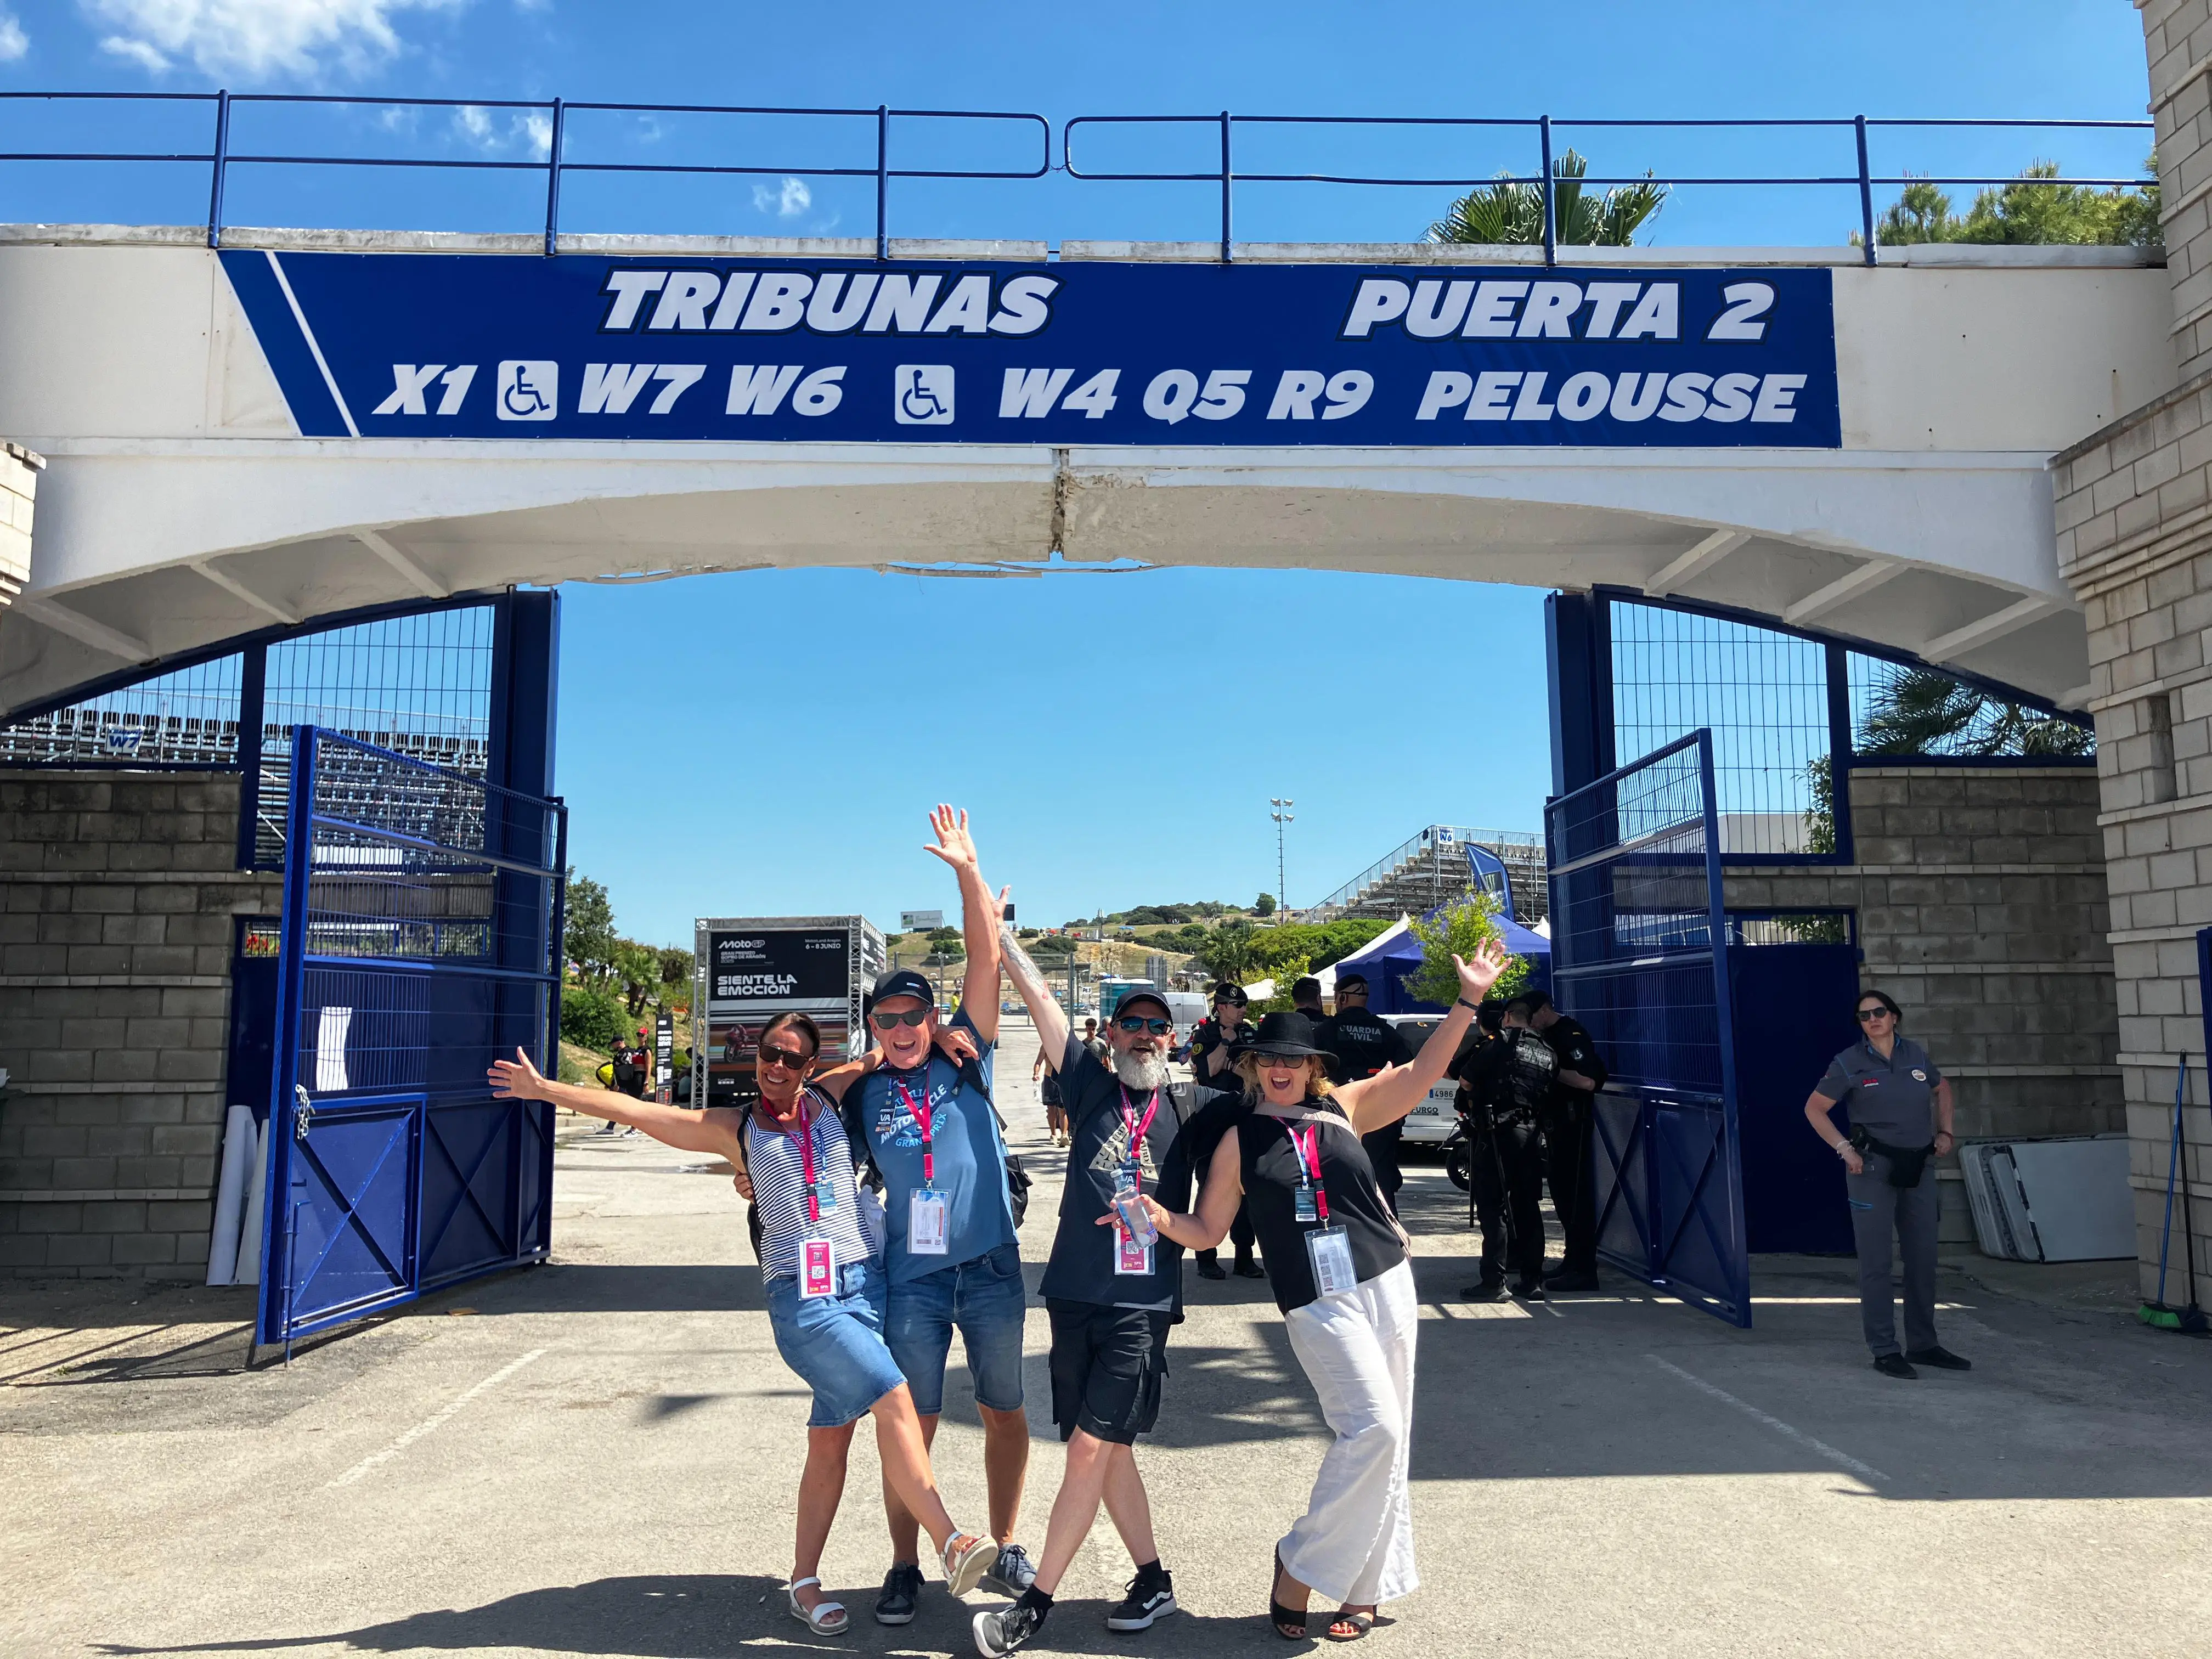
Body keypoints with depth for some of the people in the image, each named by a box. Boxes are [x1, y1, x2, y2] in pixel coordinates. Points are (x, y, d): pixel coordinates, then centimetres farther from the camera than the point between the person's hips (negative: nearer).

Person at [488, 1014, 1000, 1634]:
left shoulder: (829, 1098, 13)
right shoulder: (736, 1128, 9)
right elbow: (637, 1111, 7)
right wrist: (544, 1089, 6)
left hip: (866, 1280, 3)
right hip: (801, 1296, -3)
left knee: (830, 1441, 7)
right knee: (895, 1400, -20)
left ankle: (804, 1582, 20)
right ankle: (951, 1546, -16)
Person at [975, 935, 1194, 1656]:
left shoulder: (1187, 1115, 5)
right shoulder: (1092, 1087, 5)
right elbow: (1038, 995, 1)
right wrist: (996, 927, -1)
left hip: (1143, 1305, -2)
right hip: (1076, 1297, 2)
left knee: (1090, 1450, -6)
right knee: (1107, 1450, 11)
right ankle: (1153, 1582, 28)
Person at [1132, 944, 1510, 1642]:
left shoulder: (1344, 1108, 6)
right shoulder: (1239, 1142, 2)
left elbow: (1422, 1073, -1)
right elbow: (1207, 1230, 7)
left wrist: (1468, 998, -9)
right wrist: (1158, 1217, -13)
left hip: (1387, 1284, 3)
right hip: (1317, 1303, -3)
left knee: (1387, 1441, 7)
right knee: (1372, 1427, -17)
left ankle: (1365, 1586, 23)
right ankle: (1299, 1565, 1)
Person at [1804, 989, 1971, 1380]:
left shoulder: (1916, 1055, 5)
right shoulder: (1849, 1063, -6)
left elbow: (1942, 1088, 25)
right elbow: (1814, 1108, -2)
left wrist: (1945, 1131, 14)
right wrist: (1845, 1149, -9)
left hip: (1919, 1168, 5)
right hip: (1874, 1168, -5)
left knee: (1923, 1257, 11)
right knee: (1876, 1262, -2)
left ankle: (1923, 1345, 24)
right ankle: (1884, 1351, 5)